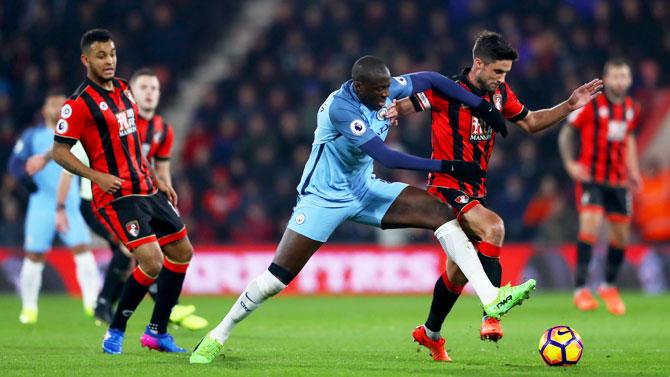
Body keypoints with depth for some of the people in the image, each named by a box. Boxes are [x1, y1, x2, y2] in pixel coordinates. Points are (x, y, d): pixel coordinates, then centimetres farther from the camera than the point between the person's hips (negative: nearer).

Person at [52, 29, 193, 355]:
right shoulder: (79, 103, -13)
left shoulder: (123, 90, 12)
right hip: (117, 195, -9)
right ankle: (115, 332, 1)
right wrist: (97, 176, -23)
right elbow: (59, 152, -13)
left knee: (182, 252, 11)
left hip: (146, 189, 9)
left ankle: (157, 331, 21)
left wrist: (157, 180, 20)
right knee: (152, 262, -18)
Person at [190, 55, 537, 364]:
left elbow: (431, 79, 8)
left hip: (364, 191, 6)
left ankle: (491, 299, -16)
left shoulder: (384, 90, -9)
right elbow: (386, 158, -35)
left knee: (438, 212, -11)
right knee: (277, 277, -9)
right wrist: (445, 167, -36)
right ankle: (217, 337, 11)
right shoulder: (340, 107, -29)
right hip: (324, 197, -6)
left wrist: (482, 106, 4)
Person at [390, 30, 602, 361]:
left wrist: (569, 106, 8)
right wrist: (389, 111, -32)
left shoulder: (501, 94, 5)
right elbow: (401, 105, -9)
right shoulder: (447, 91, -14)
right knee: (493, 227, -32)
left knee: (460, 270, 15)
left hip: (475, 191, 8)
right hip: (447, 187, -8)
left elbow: (530, 122, 19)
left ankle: (430, 334, 34)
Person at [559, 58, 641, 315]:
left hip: (618, 180, 5)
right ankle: (581, 289, -18)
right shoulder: (590, 104, -9)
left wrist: (633, 170, 13)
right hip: (591, 176, -5)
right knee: (590, 224, -22)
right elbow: (567, 132, -2)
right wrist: (570, 163, -13)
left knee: (621, 235, 6)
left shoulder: (631, 108, 7)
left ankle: (609, 287, 28)